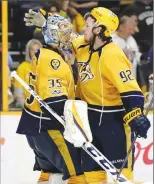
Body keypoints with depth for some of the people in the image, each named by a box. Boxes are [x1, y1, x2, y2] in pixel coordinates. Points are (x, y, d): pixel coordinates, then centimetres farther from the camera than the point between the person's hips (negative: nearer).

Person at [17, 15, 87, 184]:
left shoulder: (44, 56, 15)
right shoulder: (51, 59, -18)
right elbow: (54, 96, -28)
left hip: (37, 123, 11)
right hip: (44, 125, -11)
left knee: (51, 164, 20)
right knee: (74, 166, -13)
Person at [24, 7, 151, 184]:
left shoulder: (111, 55, -23)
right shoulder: (83, 46, 2)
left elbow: (130, 88, -28)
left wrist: (137, 117, -36)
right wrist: (44, 22, 14)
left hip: (115, 118, -8)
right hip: (92, 116, 9)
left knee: (120, 169, -10)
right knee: (91, 168, 11)